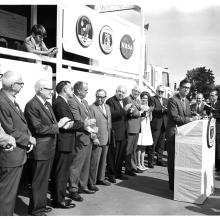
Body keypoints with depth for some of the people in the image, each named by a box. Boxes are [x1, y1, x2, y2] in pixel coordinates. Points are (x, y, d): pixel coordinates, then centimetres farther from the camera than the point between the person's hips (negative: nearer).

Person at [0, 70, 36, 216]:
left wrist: (29, 137, -1)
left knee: (12, 191, 21)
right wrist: (29, 140, -10)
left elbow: (22, 123, 14)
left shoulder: (12, 99, 9)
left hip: (18, 154, 10)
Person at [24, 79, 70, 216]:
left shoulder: (48, 104, 14)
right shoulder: (32, 105, -17)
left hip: (50, 148, 9)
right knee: (39, 181, 2)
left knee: (45, 179, 19)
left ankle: (41, 204, 33)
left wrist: (63, 124, 3)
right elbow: (38, 128, -21)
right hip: (41, 149, -9)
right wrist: (58, 125, -20)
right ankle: (36, 209, 16)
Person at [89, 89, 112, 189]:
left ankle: (100, 178, 29)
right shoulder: (92, 108, -11)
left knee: (103, 160, 16)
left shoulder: (107, 107, 13)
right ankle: (91, 182, 8)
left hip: (106, 139, 8)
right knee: (94, 161, -3)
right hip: (97, 139, -7)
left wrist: (109, 135, 16)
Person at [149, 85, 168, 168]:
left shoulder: (165, 100, 18)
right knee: (153, 143, -3)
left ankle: (159, 160, 20)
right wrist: (162, 109, -25)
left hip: (164, 124, 6)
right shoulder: (152, 99, -1)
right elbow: (153, 109, -14)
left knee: (161, 143, 10)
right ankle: (150, 161, 3)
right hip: (155, 124, -6)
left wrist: (167, 109, -12)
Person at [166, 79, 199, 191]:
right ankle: (173, 184, 11)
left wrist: (194, 117, -3)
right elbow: (175, 117, -18)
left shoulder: (187, 101, 17)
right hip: (174, 134, -7)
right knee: (173, 160, 0)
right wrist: (190, 119, -20)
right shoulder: (172, 100, -10)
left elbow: (188, 116, 18)